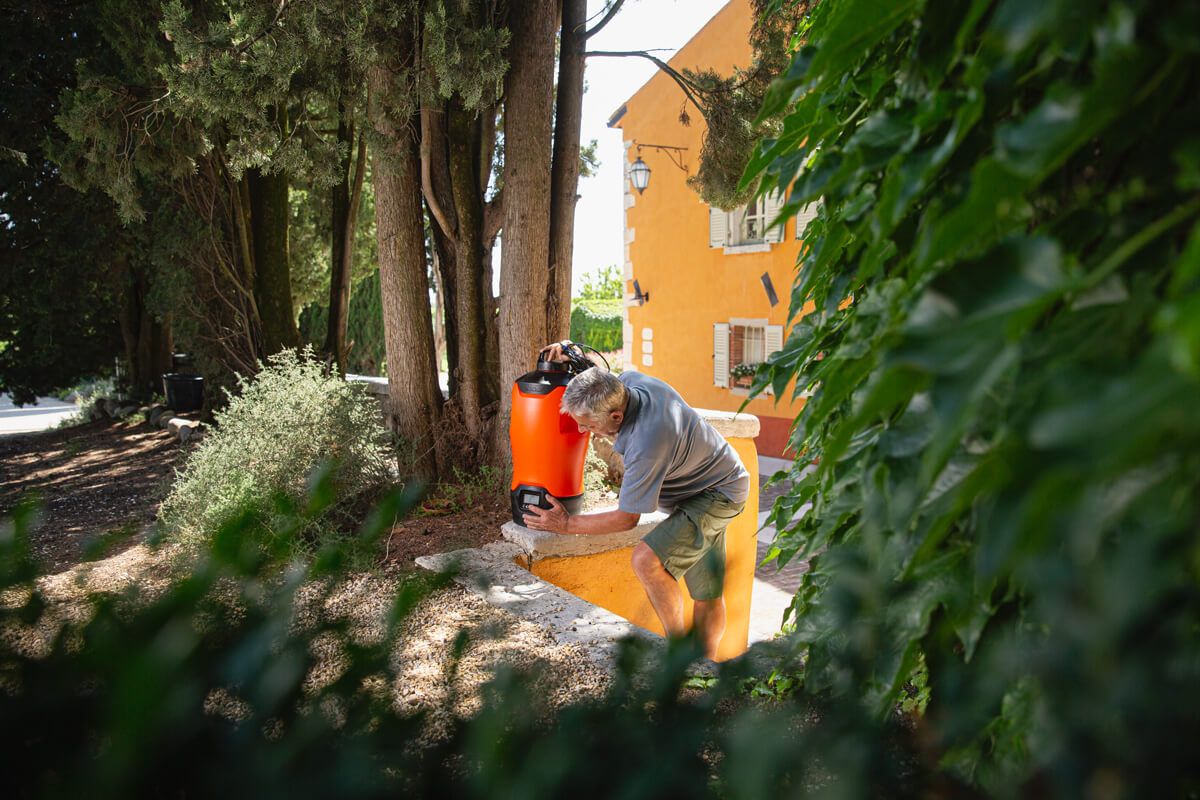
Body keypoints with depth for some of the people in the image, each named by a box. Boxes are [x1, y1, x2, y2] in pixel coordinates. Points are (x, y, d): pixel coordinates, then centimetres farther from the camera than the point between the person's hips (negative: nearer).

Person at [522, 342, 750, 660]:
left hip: (719, 494, -9)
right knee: (708, 594, 14)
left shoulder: (646, 445, -37)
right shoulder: (629, 380, -13)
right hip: (710, 481, 9)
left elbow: (626, 518, -23)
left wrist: (567, 524, -13)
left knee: (646, 560, -25)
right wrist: (571, 355, 2)